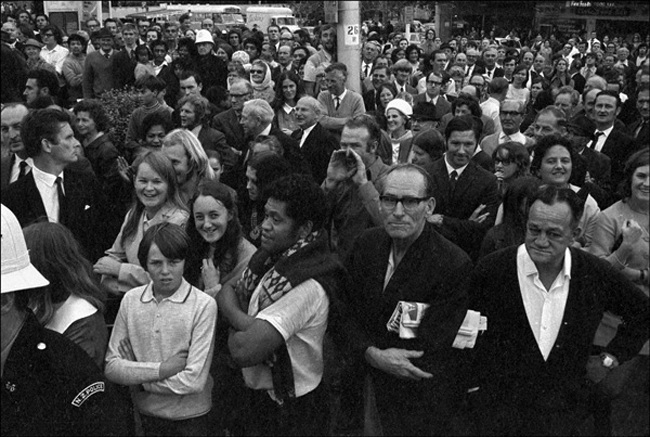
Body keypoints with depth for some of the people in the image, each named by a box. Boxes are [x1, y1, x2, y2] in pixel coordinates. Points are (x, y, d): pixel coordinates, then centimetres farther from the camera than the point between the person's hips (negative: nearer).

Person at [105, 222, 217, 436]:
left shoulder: (203, 305, -19)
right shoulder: (130, 300, -5)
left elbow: (194, 381, -21)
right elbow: (111, 367, -7)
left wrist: (136, 376, -12)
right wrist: (161, 369, -19)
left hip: (190, 418, -3)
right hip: (146, 415, 3)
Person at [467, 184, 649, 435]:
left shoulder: (596, 274, -8)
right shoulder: (490, 271, -16)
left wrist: (610, 359, 5)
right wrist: (474, 388, -5)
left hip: (563, 412, 2)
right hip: (497, 408, -2)